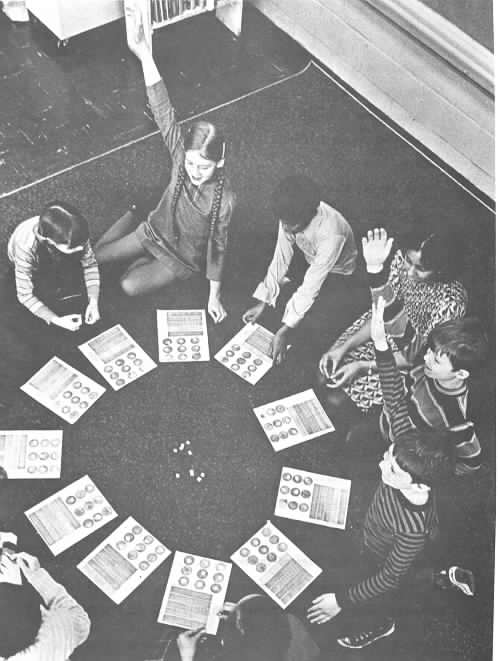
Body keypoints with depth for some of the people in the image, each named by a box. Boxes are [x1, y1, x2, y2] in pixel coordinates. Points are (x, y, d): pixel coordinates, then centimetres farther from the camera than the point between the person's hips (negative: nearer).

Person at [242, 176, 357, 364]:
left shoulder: (331, 234, -42)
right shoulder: (290, 216, -26)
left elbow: (311, 287, -38)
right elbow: (281, 258, -16)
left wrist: (285, 330, -36)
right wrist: (263, 302, -18)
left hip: (336, 274, -6)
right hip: (309, 261, 6)